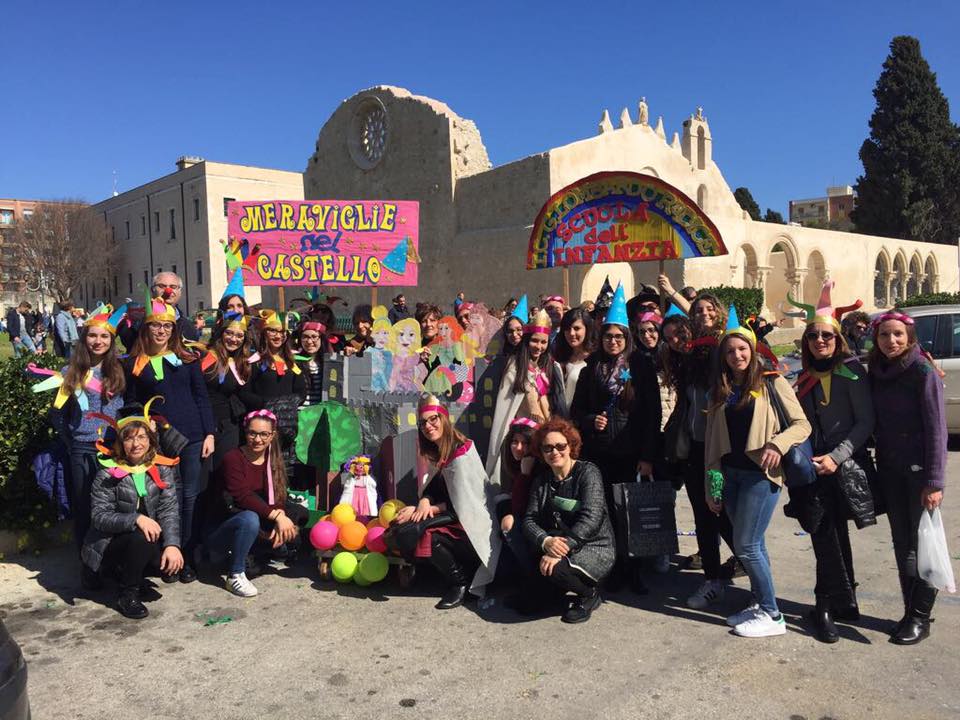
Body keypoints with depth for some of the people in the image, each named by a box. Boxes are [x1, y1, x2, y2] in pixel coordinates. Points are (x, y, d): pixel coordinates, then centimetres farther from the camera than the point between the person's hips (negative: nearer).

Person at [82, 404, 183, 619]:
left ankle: (129, 572, 13)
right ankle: (128, 595, -10)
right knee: (141, 537, -33)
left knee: (172, 565, -21)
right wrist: (135, 519, -31)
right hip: (112, 543, -3)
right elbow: (99, 516, -16)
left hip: (149, 540, 4)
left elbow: (169, 510, -9)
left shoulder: (162, 468, -3)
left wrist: (172, 544, -24)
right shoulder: (109, 473, -11)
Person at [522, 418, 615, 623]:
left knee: (554, 568, -31)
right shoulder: (541, 479, 7)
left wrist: (561, 549, -30)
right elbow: (529, 519, -2)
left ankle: (590, 594, 0)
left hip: (595, 549, -5)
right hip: (556, 544, 5)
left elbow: (591, 518, -21)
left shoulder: (588, 472, -9)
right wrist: (546, 541, -24)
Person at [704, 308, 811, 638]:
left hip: (761, 473, -5)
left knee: (746, 545, -5)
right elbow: (712, 441, 12)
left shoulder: (771, 383, -3)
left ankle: (772, 615, 8)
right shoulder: (719, 392, 12)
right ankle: (758, 604, 24)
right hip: (730, 473, 5)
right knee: (752, 544, 12)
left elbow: (802, 424, -5)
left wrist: (777, 444, -24)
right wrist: (710, 486, 10)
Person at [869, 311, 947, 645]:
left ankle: (921, 617, 14)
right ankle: (910, 612, 22)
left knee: (922, 543, 2)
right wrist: (879, 465, 4)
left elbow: (936, 428, -13)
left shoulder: (923, 371, -11)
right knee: (902, 543, 11)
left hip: (919, 470, -5)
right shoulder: (875, 373, 6)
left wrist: (935, 481, -17)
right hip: (890, 470, 5)